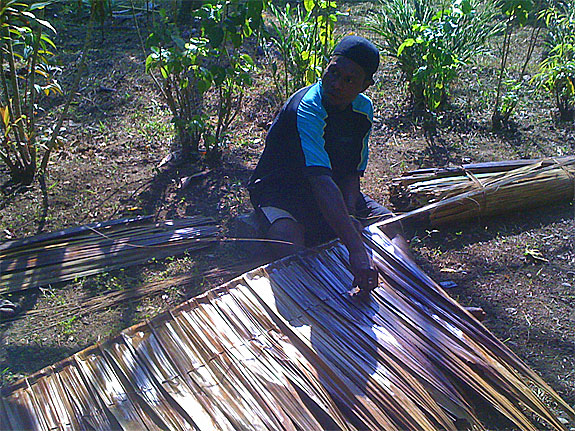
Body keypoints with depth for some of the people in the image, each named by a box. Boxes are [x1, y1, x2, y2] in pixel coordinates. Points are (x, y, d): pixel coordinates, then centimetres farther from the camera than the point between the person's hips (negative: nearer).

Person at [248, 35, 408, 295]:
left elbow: (353, 171, 2)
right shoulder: (307, 109, -30)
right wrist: (356, 250, -50)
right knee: (292, 250, -36)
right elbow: (321, 181, -42)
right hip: (280, 188, -6)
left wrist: (349, 211, -20)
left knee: (393, 230, -8)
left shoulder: (363, 109, -4)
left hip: (336, 189, 7)